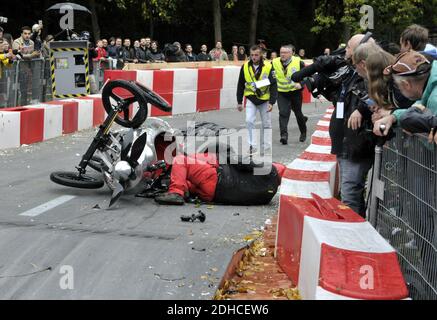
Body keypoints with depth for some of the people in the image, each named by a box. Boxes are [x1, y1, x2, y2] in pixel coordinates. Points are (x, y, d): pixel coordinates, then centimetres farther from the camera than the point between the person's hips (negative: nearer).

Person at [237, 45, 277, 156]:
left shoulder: (268, 67, -13)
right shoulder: (245, 67, -5)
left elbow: (273, 86, -11)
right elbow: (241, 86, 5)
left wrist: (271, 102, -17)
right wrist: (239, 102, 5)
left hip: (265, 99, -1)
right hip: (251, 98, 1)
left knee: (267, 125, 6)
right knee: (249, 121, -17)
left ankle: (266, 149, 17)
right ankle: (252, 145, -7)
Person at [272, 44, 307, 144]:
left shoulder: (298, 62, -10)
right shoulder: (274, 63, -5)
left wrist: (301, 84, -20)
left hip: (295, 92, -1)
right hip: (281, 93, 1)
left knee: (298, 113, 14)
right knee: (283, 113, -17)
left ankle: (303, 133, 37)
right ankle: (284, 135, -21)